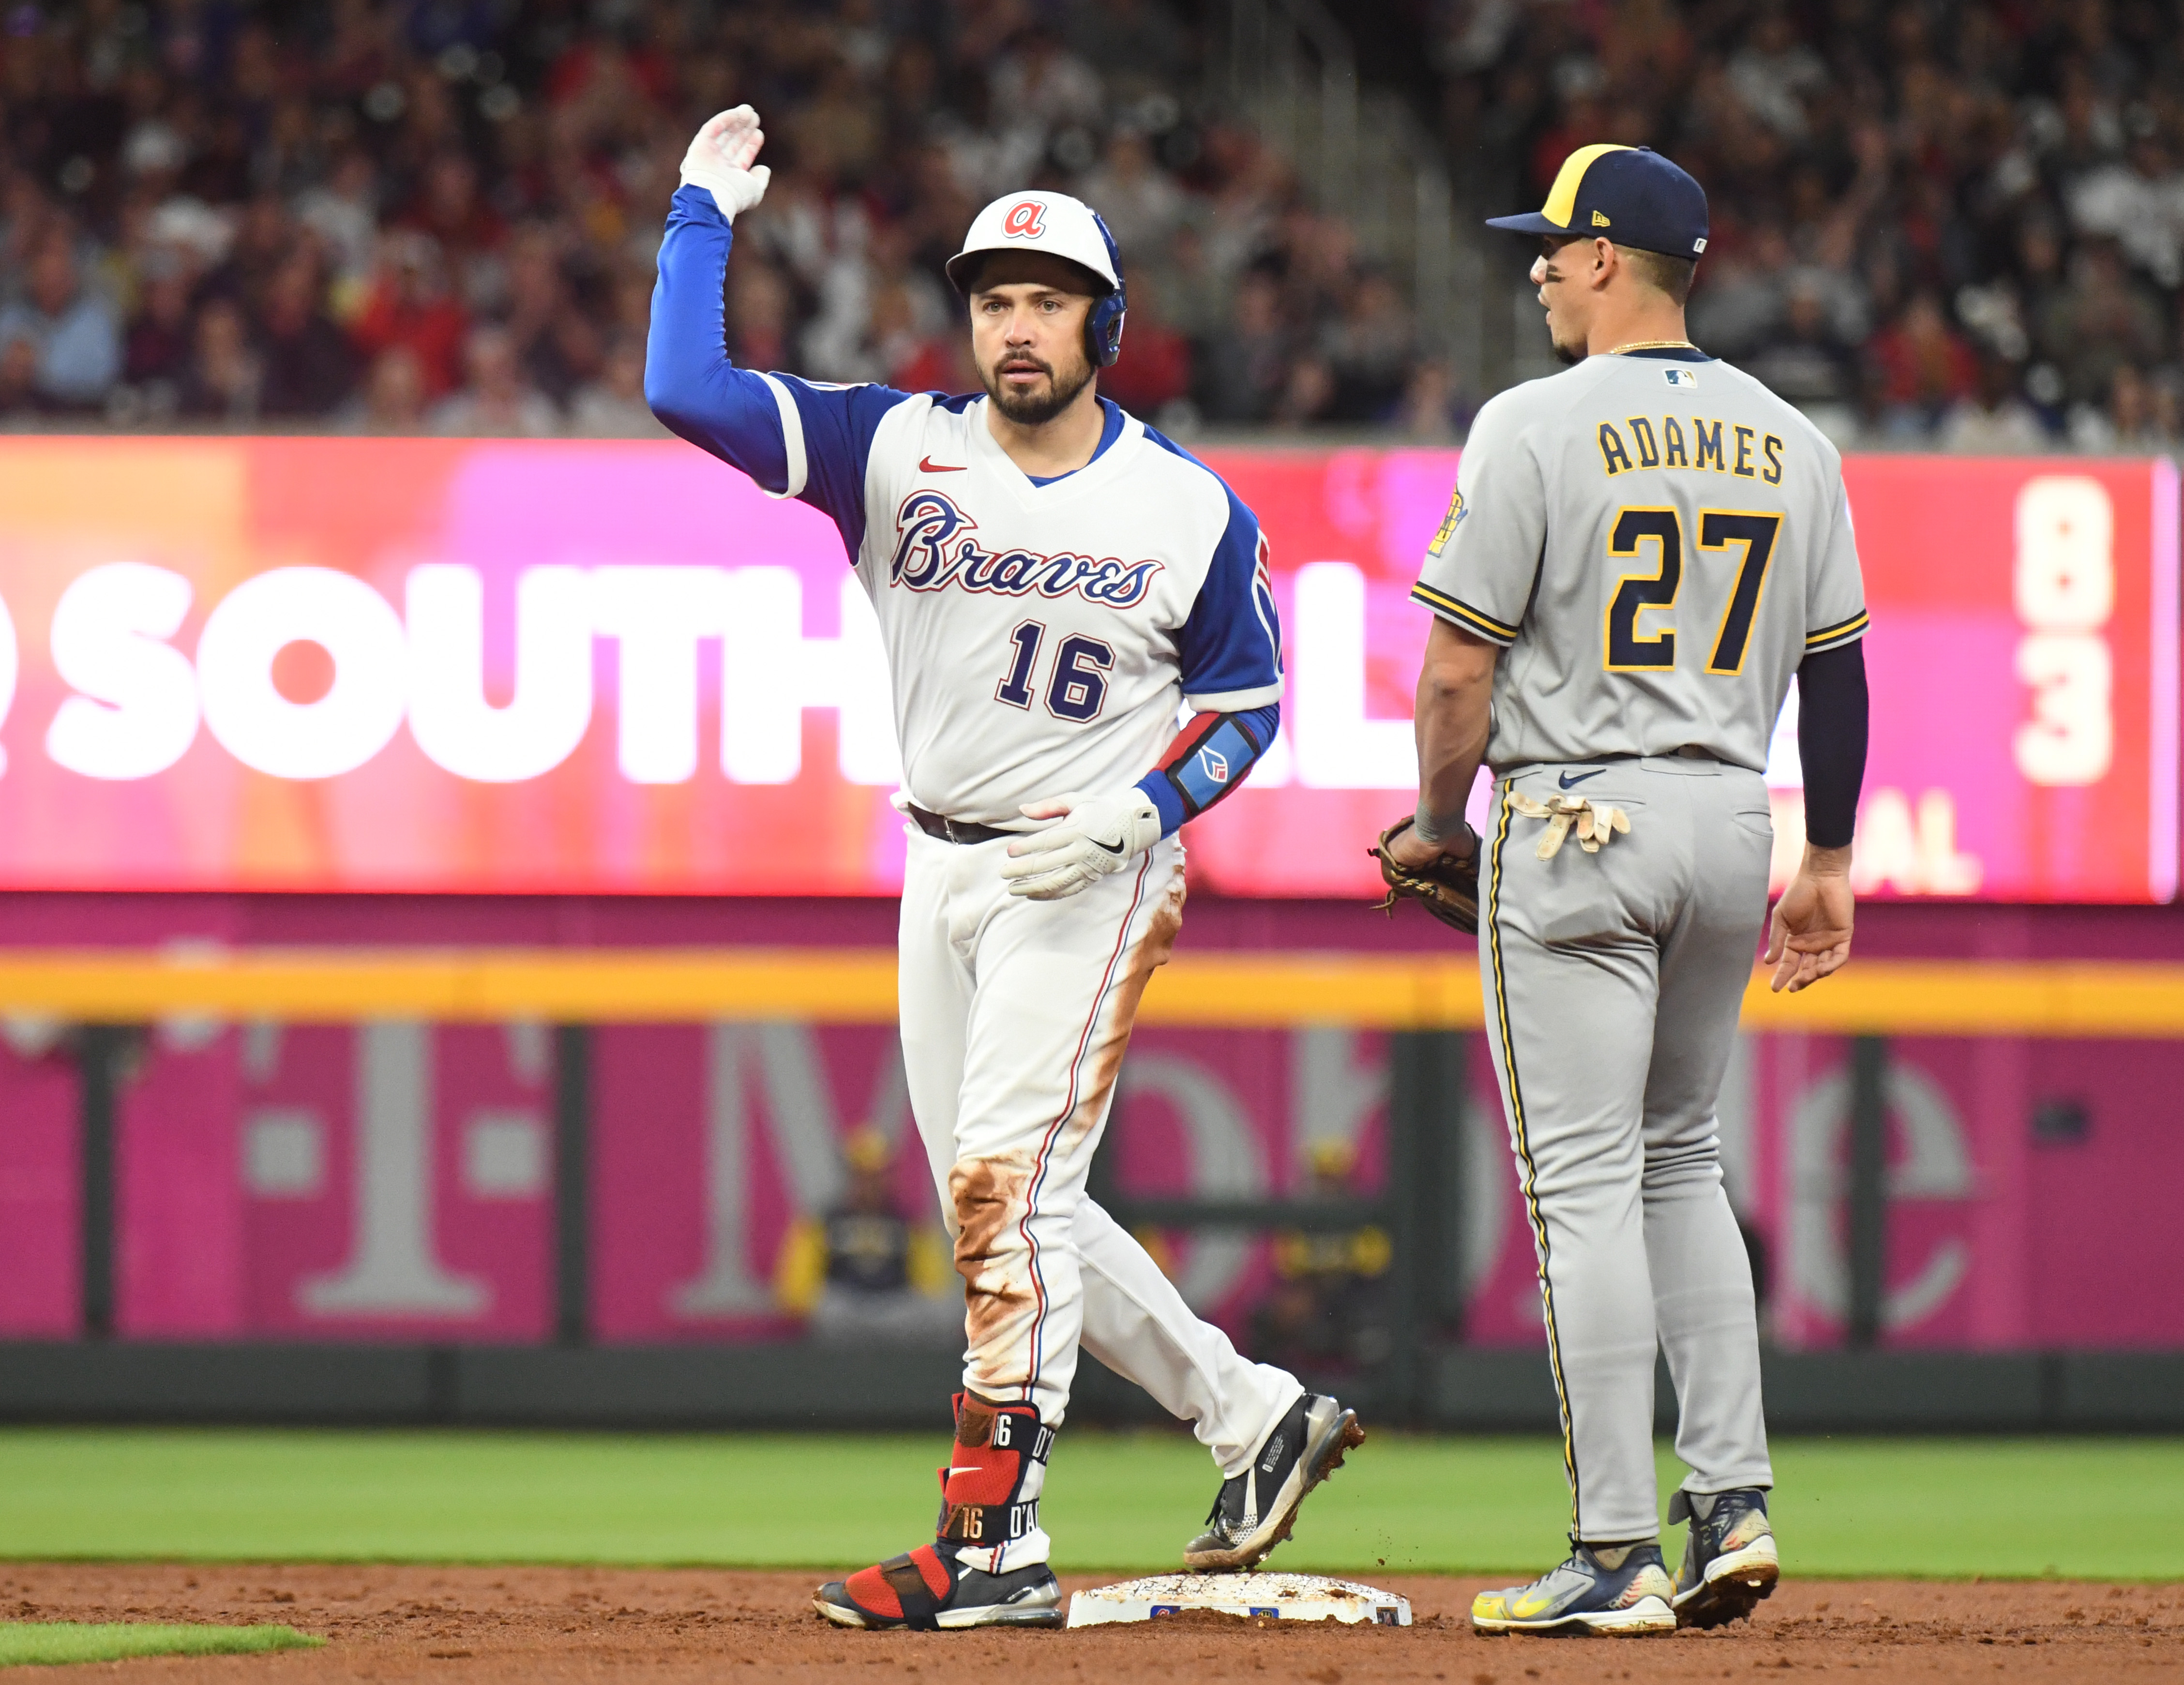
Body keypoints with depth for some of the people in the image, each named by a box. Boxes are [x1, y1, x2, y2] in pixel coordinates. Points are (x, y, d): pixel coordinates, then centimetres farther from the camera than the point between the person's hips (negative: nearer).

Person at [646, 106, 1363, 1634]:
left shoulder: (1192, 513, -7)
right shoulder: (897, 449, -2)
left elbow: (1247, 700, 1)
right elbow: (686, 390, -9)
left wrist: (1134, 816, -13)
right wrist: (705, 216, -11)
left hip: (1091, 876, -5)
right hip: (944, 874, 5)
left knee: (1007, 1180, -15)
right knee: (1010, 1215, 9)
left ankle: (995, 1545, -16)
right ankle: (1254, 1417, 25)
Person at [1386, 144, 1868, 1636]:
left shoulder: (1538, 426, -10)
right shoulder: (1791, 441, 7)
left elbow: (1458, 669, -11)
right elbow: (1835, 670, 10)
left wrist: (1438, 824, 4)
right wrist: (1829, 866, 17)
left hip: (1576, 825, -6)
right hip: (1732, 818, 6)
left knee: (1587, 1181, -4)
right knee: (1680, 1163, 19)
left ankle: (1619, 1554, -7)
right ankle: (1734, 1504, 9)